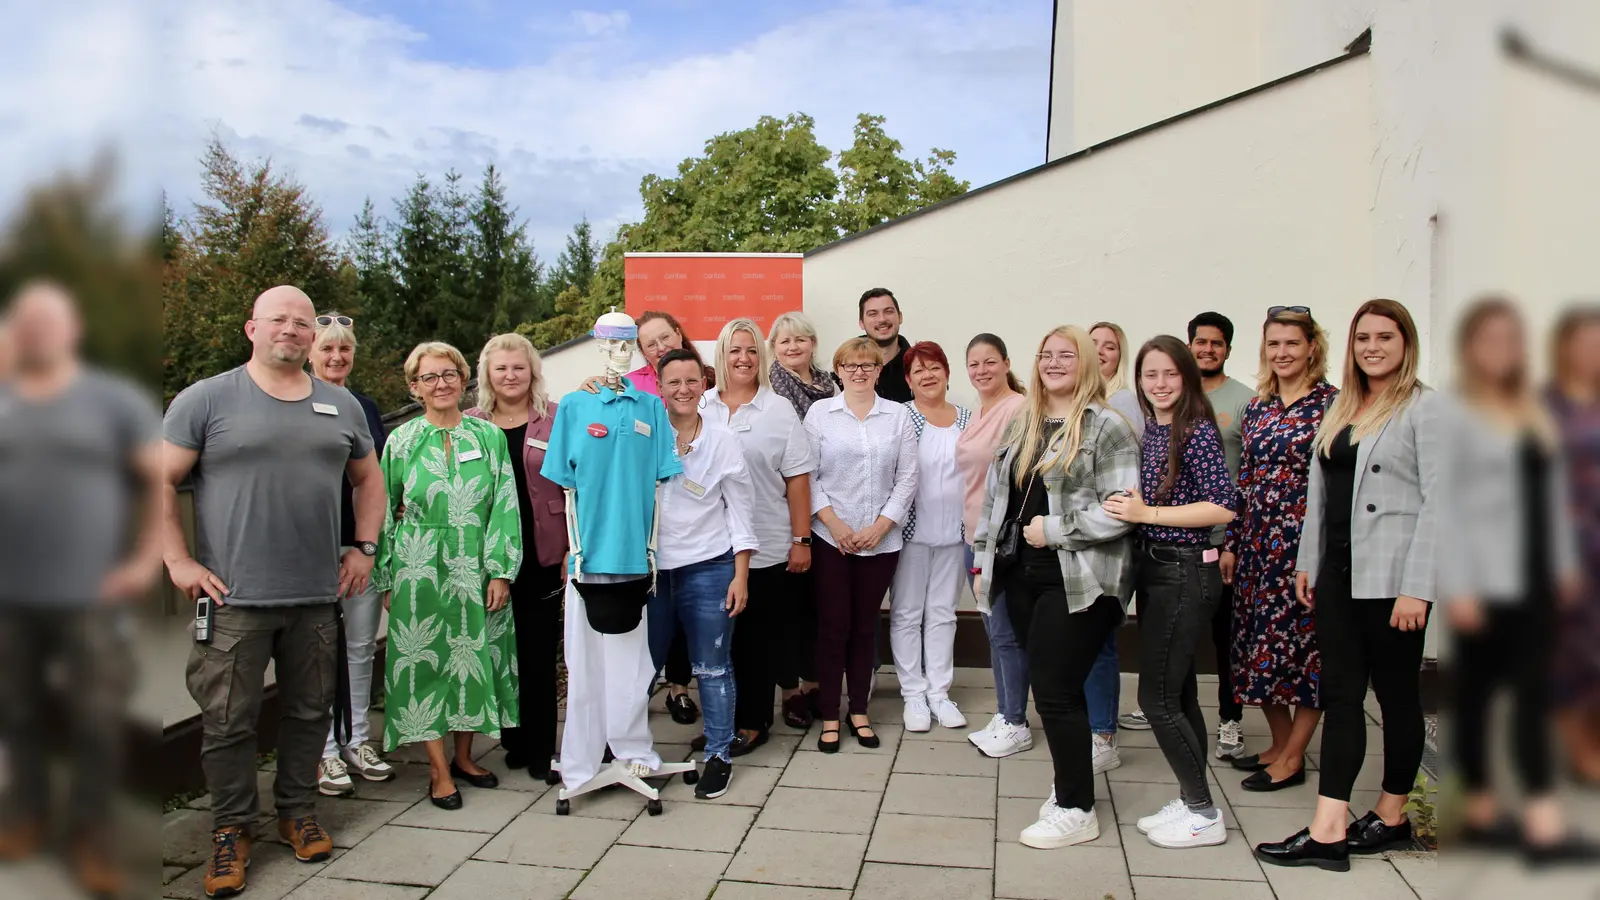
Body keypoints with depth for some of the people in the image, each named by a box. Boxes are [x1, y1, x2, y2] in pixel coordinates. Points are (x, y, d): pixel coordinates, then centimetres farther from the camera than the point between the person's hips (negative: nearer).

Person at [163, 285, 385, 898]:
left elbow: (368, 479, 20)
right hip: (232, 597, -3)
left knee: (310, 712, 13)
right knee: (227, 721, 4)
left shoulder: (341, 405, 10)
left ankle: (298, 812, 30)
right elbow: (163, 481, -3)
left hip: (317, 596, 4)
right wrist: (179, 562, -9)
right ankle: (232, 828, 21)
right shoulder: (206, 399, -2)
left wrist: (364, 547, 10)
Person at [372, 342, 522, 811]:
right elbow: (383, 512, 7)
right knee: (424, 662, 1)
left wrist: (501, 571, -7)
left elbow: (505, 505, 0)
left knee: (473, 658, 8)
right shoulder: (401, 441, 2)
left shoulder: (489, 436, 3)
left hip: (475, 569, 1)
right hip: (419, 570, -1)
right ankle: (439, 770, 12)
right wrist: (386, 579, 4)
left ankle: (463, 756, 25)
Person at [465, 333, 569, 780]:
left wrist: (572, 548, -6)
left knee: (539, 653, 3)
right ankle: (513, 739, 24)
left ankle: (540, 747, 15)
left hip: (542, 555, -2)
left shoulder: (556, 419, 1)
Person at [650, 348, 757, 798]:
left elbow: (740, 510, 1)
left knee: (713, 668, 6)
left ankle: (719, 756, 21)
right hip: (651, 570, 2)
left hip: (707, 570, -2)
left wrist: (740, 576, -4)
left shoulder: (722, 441, 0)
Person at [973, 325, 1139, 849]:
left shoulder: (1106, 427, -8)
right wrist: (984, 560, 16)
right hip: (1024, 575, 7)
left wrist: (1054, 528, -16)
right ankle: (1069, 785, 28)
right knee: (1052, 688, 12)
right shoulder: (1023, 427, 14)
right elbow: (996, 496, 18)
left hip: (1079, 582, -7)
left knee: (1055, 691, -5)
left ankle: (1077, 811, 10)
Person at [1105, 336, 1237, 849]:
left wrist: (1147, 514, -22)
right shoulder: (1149, 430, 9)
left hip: (1186, 572, -8)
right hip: (1154, 566, 8)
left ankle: (1205, 815, 10)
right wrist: (1126, 508, -2)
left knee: (1157, 697, -4)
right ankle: (1191, 803, 26)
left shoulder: (1197, 432, -14)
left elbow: (1224, 507, -21)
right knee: (1178, 693, 15)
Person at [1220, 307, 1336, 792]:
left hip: (1304, 541, -6)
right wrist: (1231, 543, 10)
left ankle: (1293, 758, 13)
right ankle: (1280, 744, 27)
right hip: (1258, 542, 6)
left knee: (1301, 640, 1)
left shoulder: (1331, 403, -7)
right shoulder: (1257, 407, 11)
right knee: (1260, 642, 11)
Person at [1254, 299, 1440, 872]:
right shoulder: (1340, 410, 14)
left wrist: (1416, 588, -16)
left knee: (1396, 694, 8)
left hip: (1390, 577, -6)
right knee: (1340, 693, 4)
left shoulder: (1424, 408, -7)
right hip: (1338, 571, 7)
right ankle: (1328, 832, 5)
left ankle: (1392, 817, 24)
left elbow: (1437, 501, -12)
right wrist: (1307, 562, 14)